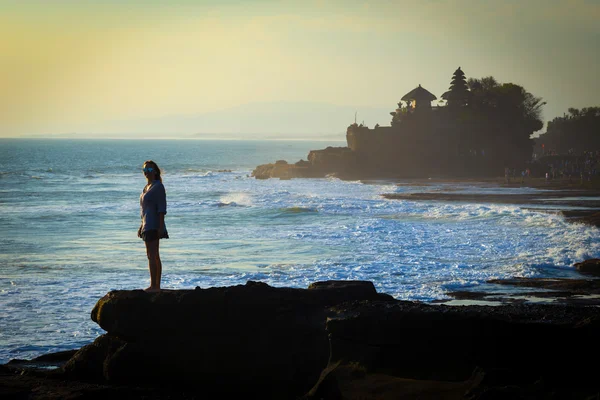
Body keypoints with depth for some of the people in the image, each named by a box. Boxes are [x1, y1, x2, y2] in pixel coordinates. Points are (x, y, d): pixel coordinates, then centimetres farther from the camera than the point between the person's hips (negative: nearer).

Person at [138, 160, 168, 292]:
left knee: (152, 256, -12)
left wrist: (161, 226, -21)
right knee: (154, 256, 10)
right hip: (147, 226, 10)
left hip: (154, 226, -10)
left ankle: (153, 286, -13)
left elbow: (162, 208, -15)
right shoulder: (147, 187, 17)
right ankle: (157, 286, 13)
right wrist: (142, 226, 22)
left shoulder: (158, 186, -10)